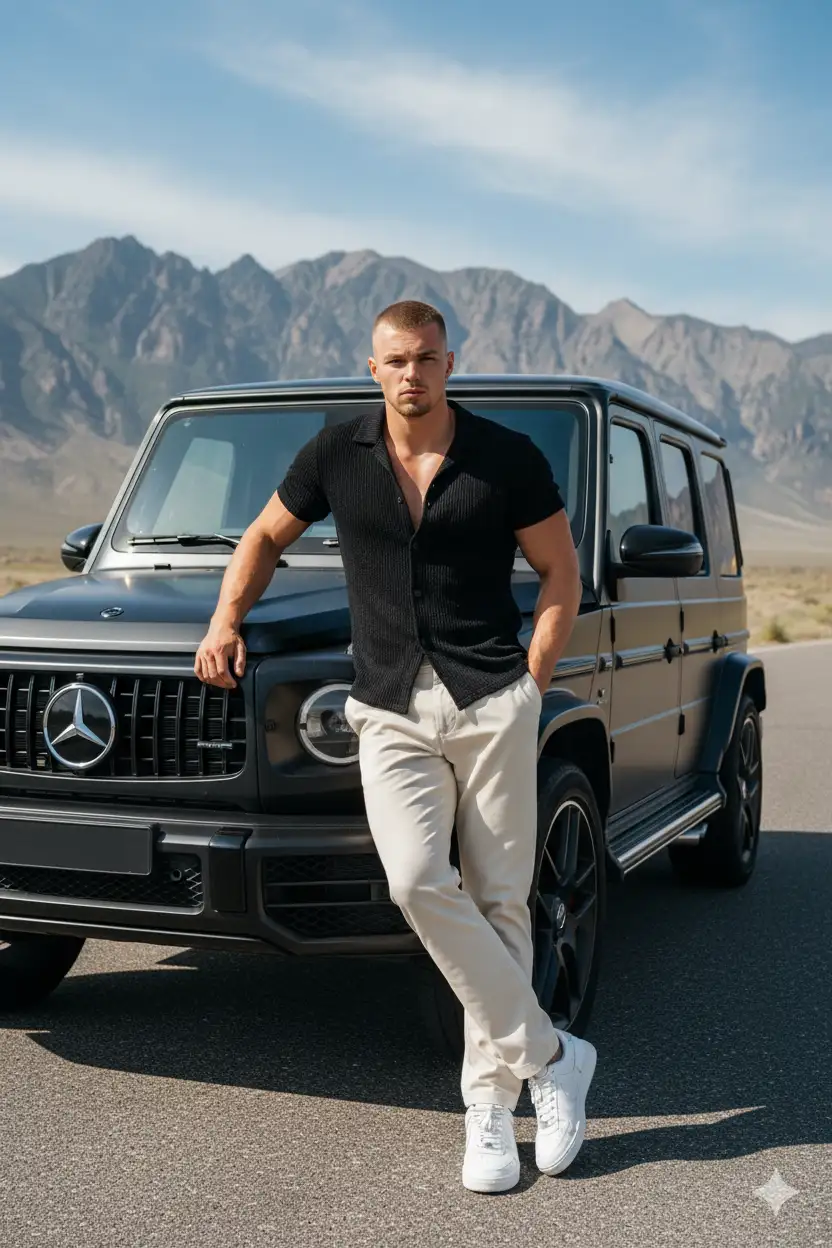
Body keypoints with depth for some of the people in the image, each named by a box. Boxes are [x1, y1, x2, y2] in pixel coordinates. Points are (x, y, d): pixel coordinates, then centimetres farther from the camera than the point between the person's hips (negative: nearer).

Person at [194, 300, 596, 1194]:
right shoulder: (337, 455, 7)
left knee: (498, 901, 1)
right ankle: (549, 1056, -2)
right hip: (391, 713, 1)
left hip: (492, 700, -1)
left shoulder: (508, 457, 2)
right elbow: (267, 535, 22)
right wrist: (225, 622, 8)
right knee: (418, 883, -18)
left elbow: (560, 570, 8)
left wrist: (533, 681, -1)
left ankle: (489, 1103, 17)